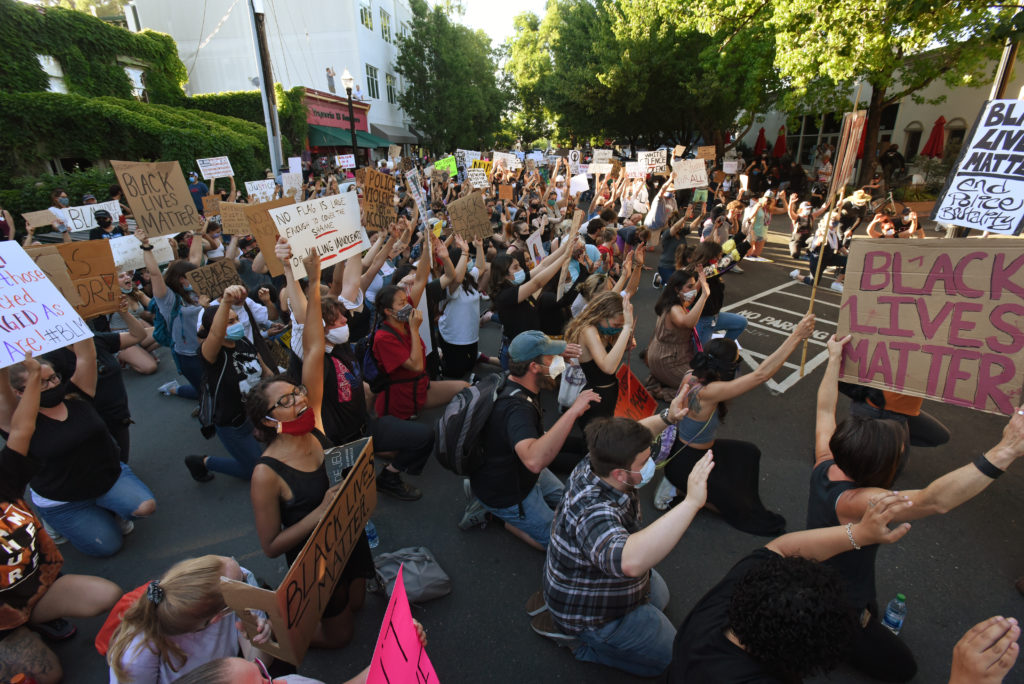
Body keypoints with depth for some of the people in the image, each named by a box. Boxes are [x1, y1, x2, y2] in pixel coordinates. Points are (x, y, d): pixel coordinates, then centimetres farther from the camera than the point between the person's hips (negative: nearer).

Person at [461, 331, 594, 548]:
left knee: (560, 498, 27)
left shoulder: (510, 381, -11)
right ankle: (493, 513, 8)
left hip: (518, 470, 8)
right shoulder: (517, 407, -39)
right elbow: (534, 460, -55)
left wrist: (558, 355, -5)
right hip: (505, 493, -8)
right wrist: (573, 412, -56)